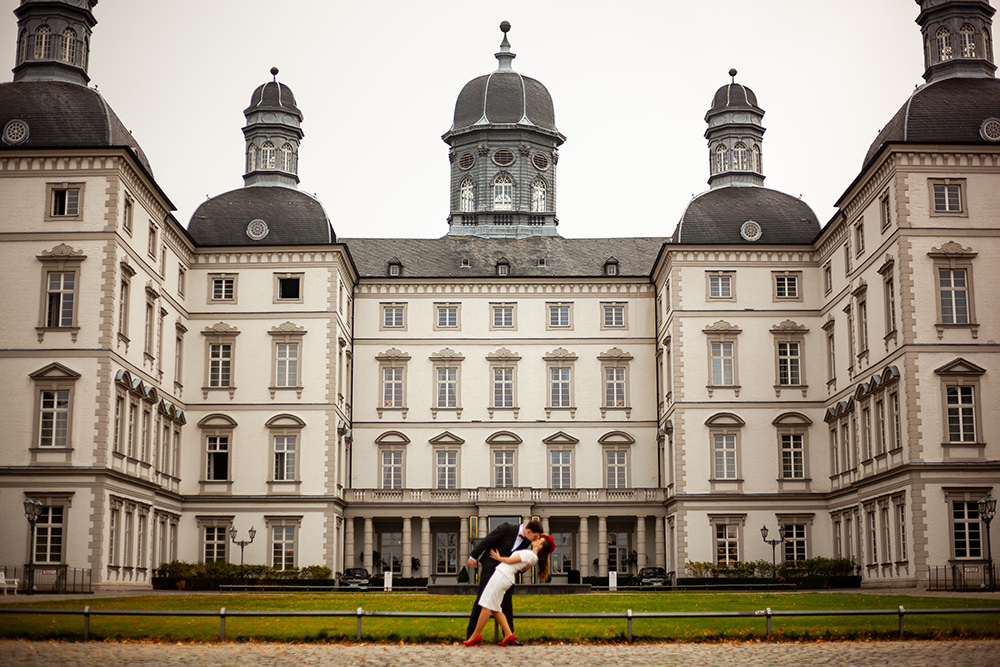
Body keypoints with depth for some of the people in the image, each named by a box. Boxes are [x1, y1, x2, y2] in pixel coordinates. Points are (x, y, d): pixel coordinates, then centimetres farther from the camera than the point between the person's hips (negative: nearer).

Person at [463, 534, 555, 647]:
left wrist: (498, 558, 9)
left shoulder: (530, 554, -13)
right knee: (494, 608, 11)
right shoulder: (533, 556, 15)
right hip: (507, 578, 10)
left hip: (502, 575, -10)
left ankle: (476, 636, -2)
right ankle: (508, 634, 4)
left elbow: (510, 561, -8)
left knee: (487, 606, -6)